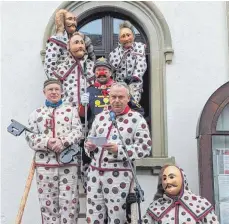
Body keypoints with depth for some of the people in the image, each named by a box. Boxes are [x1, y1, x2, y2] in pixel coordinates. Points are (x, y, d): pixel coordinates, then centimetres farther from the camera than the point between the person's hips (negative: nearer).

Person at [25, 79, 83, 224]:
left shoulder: (71, 110, 11)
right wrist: (46, 143, -15)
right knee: (48, 203, 5)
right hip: (44, 164, 1)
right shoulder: (36, 113, 12)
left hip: (68, 163, -1)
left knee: (69, 203, -3)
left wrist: (63, 142, -18)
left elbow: (78, 132, 0)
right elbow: (30, 137, 4)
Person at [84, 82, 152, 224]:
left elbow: (145, 147, -11)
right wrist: (90, 146, -3)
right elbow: (90, 138, 21)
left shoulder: (137, 119, -4)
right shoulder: (100, 117, 13)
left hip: (119, 175, -5)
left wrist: (118, 150, -22)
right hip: (95, 172, 5)